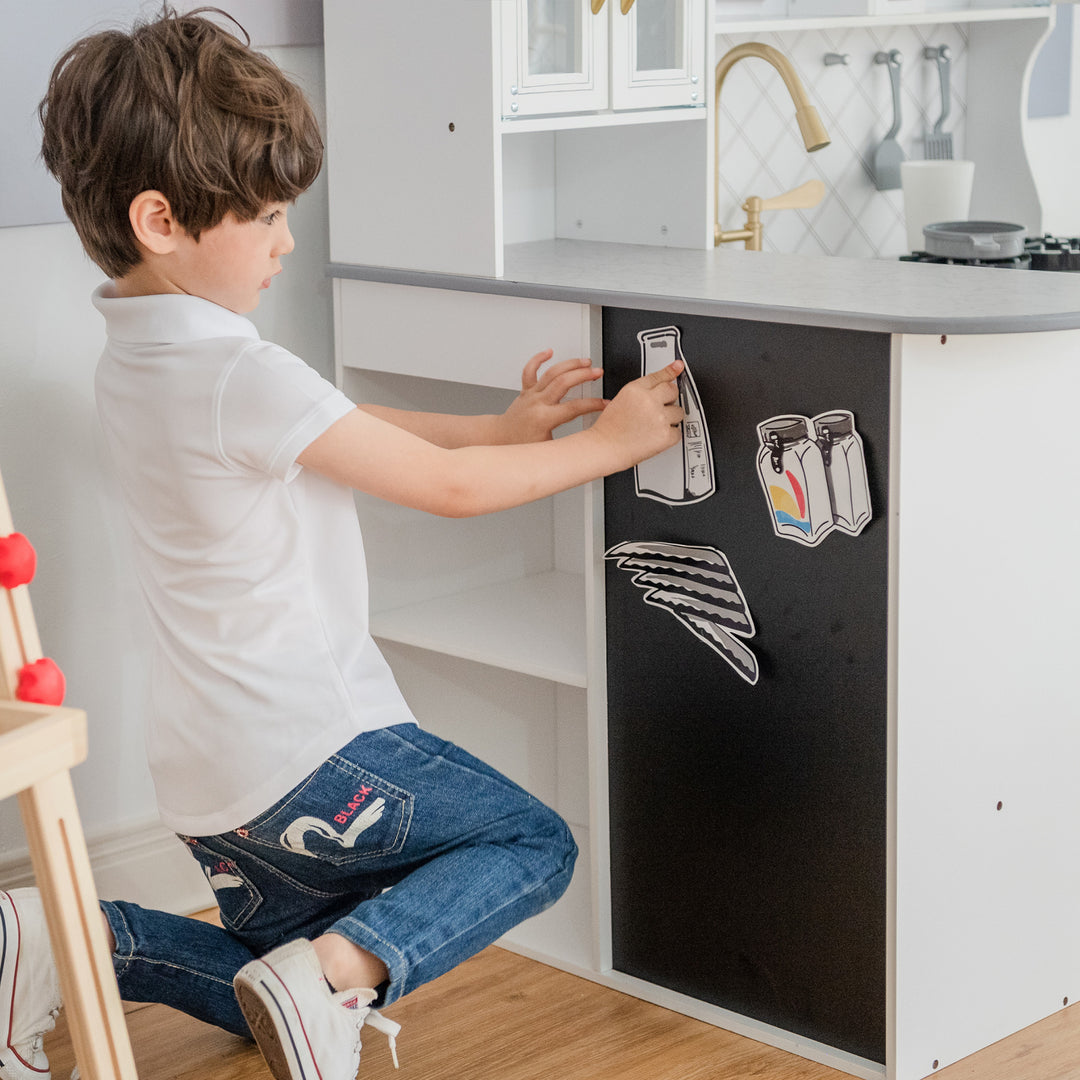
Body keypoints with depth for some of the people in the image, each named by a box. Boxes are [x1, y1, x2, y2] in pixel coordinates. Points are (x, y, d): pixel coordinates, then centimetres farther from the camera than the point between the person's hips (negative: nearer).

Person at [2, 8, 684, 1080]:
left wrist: (503, 427, 12)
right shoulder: (241, 375, -23)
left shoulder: (135, 359, 7)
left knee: (267, 993, 25)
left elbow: (350, 425, 16)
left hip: (210, 774, 9)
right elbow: (450, 486, -15)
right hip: (310, 751, -9)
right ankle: (336, 969, -13)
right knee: (535, 845, 10)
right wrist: (607, 443, -3)